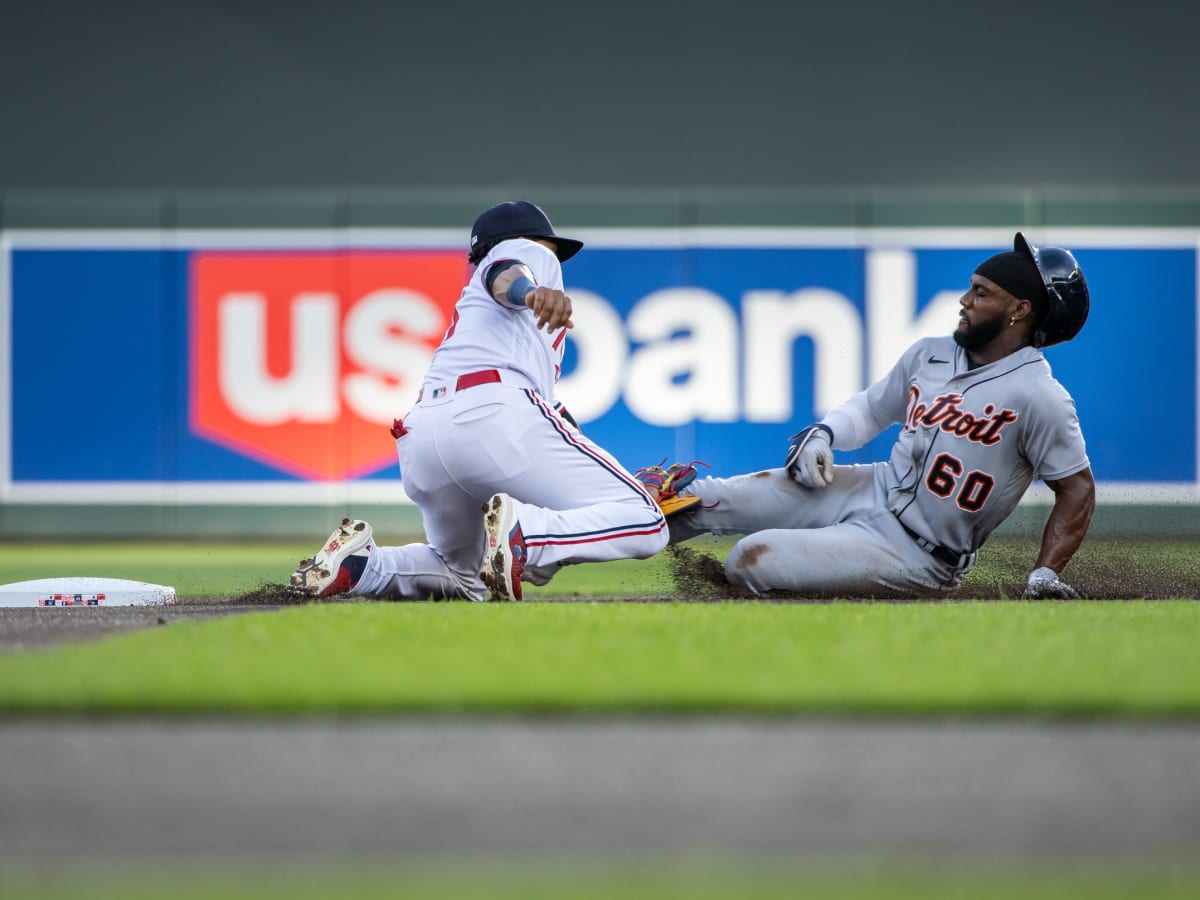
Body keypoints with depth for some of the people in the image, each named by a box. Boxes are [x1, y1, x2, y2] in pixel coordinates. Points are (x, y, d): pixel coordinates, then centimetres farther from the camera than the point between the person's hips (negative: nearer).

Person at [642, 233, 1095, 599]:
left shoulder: (1039, 397, -17)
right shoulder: (930, 354, 6)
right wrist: (824, 434, 0)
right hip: (869, 491, 7)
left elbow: (1078, 487, -12)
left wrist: (1045, 573, -21)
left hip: (915, 551, -7)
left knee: (750, 560, -18)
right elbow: (871, 406, 20)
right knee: (702, 500, -3)